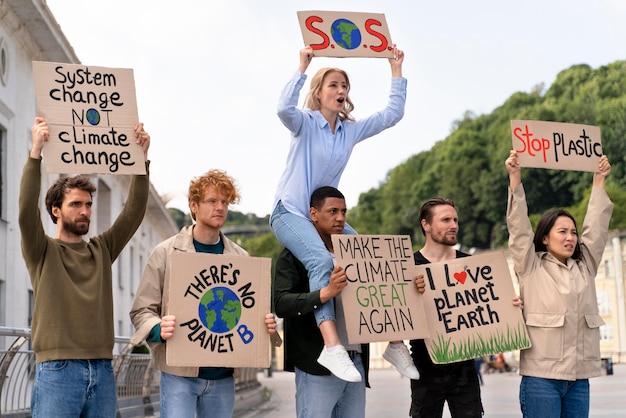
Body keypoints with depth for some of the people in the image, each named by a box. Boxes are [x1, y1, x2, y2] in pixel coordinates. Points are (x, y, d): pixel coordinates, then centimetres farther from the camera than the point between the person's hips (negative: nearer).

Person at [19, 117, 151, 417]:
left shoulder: (102, 250, 15)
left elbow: (134, 212, 6)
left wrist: (141, 159, -4)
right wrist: (36, 153, -22)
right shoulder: (42, 251, 4)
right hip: (57, 370, -4)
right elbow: (27, 211, -13)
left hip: (103, 371, 4)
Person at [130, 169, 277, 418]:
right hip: (179, 372, -3)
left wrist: (267, 325, -9)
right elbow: (141, 311, -1)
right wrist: (159, 330, -23)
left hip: (223, 375, 4)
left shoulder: (240, 258, 7)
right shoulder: (166, 253, -1)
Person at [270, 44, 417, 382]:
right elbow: (284, 108, -28)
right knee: (322, 260, -35)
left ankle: (395, 341, -3)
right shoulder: (305, 124, -5)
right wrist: (302, 68, -28)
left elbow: (393, 114, 9)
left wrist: (396, 71, 5)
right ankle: (332, 346, -46)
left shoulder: (352, 130, 11)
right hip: (290, 212, -7)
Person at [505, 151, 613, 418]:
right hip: (541, 376, -5)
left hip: (579, 378, 5)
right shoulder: (531, 267, 2)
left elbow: (596, 226, 17)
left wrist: (599, 181, 20)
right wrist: (515, 178, -9)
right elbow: (518, 226, -4)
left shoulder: (585, 266, 14)